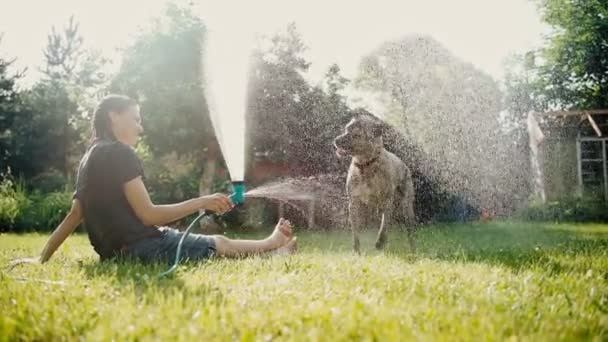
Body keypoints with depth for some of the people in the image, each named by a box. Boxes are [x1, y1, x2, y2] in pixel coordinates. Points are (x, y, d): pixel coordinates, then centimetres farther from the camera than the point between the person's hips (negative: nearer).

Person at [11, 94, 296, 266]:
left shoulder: (90, 158, 14)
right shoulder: (120, 153, -15)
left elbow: (73, 215, 11)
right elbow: (148, 215, -19)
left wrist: (42, 258, 14)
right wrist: (202, 202, -14)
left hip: (116, 250, 9)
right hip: (142, 249, -9)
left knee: (217, 241, 24)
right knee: (220, 244, 12)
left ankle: (271, 245, 39)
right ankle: (273, 250, 33)